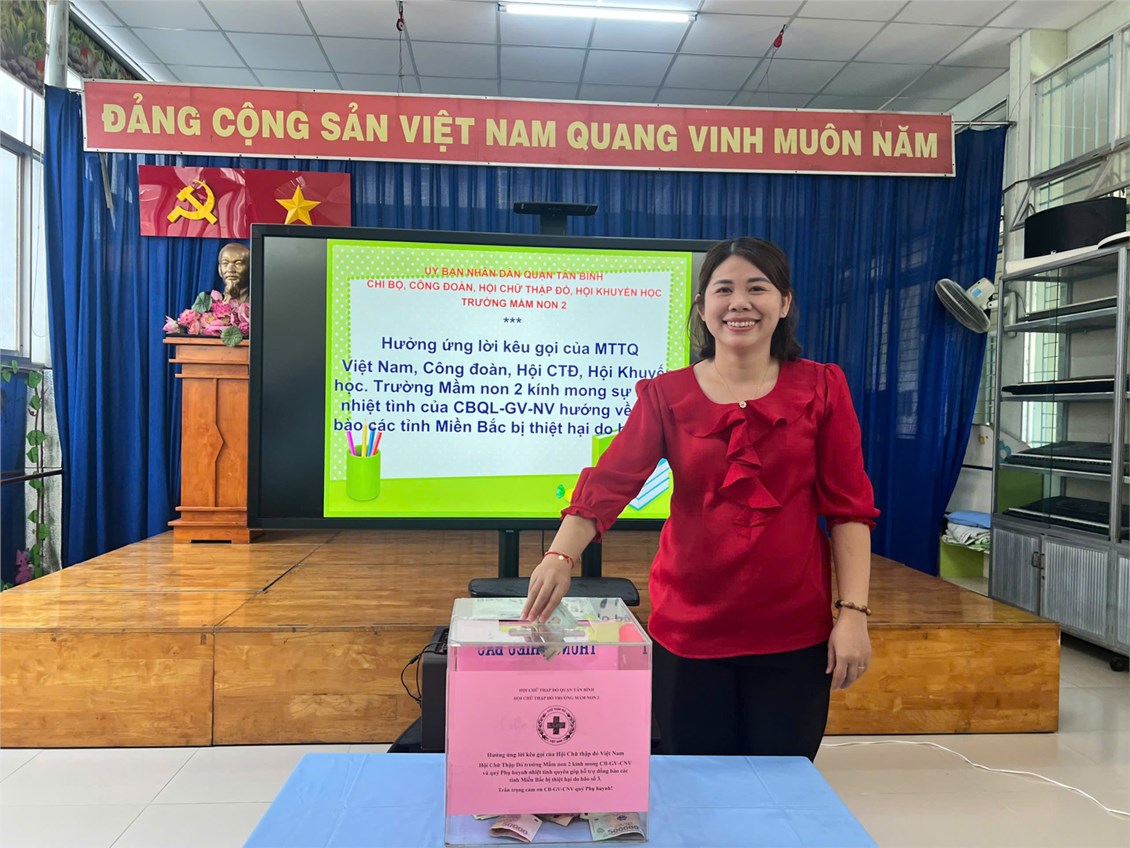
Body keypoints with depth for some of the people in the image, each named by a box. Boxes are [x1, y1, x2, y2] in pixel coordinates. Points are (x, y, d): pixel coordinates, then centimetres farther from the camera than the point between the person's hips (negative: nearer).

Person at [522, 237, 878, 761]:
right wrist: (560, 557, -28)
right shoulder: (667, 395, 1)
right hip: (690, 630, 0)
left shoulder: (820, 388, 2)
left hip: (793, 634, 0)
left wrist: (853, 614, -7)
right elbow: (608, 482, -12)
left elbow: (849, 507, 0)